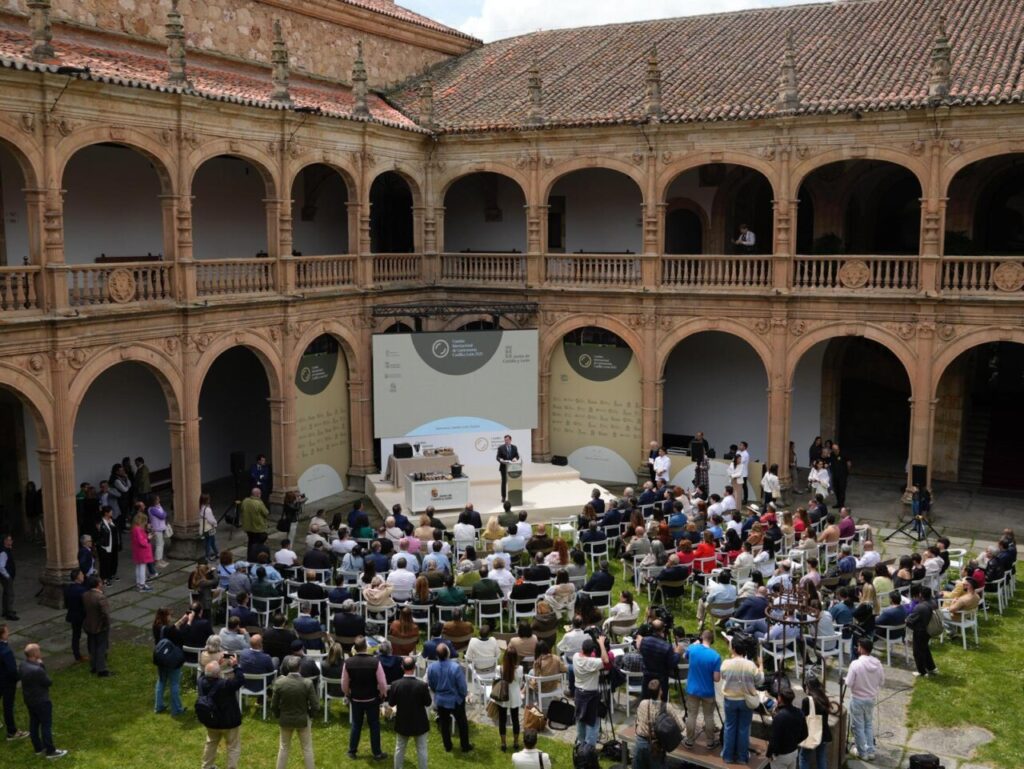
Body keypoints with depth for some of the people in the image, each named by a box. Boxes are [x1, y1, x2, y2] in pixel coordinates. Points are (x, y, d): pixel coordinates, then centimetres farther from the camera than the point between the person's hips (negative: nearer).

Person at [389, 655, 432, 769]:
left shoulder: (395, 684, -17)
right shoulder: (422, 685, -22)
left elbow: (391, 703, -5)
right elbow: (428, 703, -9)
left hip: (402, 723, 2)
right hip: (419, 723, -2)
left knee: (399, 749, 19)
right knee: (421, 750, 12)